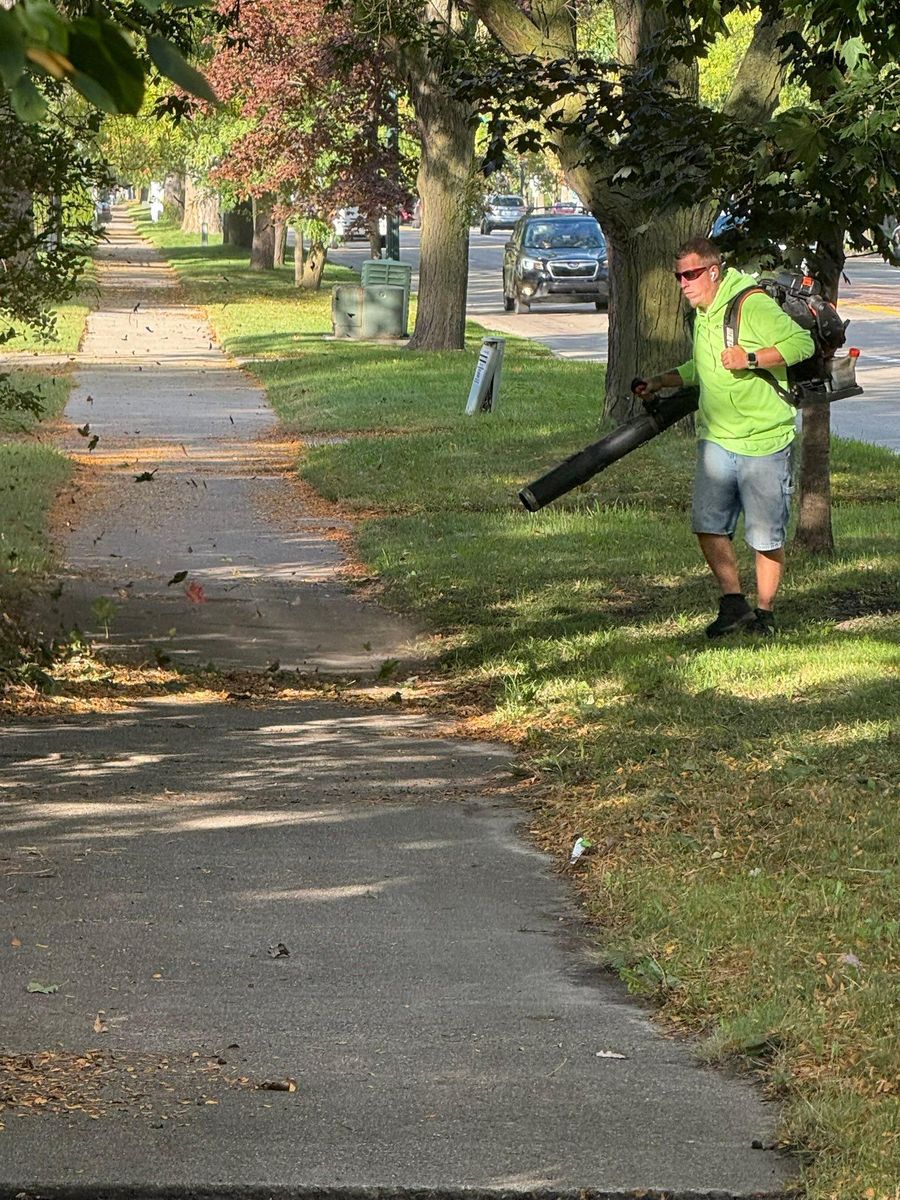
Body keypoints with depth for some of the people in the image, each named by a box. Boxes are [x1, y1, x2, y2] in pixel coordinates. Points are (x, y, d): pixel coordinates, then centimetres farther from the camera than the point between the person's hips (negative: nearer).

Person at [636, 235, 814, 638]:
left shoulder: (753, 305, -13)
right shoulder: (703, 314, 14)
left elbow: (802, 344, -19)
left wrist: (751, 359, -25)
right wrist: (661, 382, 22)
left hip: (764, 441, -7)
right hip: (716, 438, 7)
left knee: (766, 535, 0)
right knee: (708, 524, -3)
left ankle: (764, 611, 14)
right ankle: (733, 602, 8)